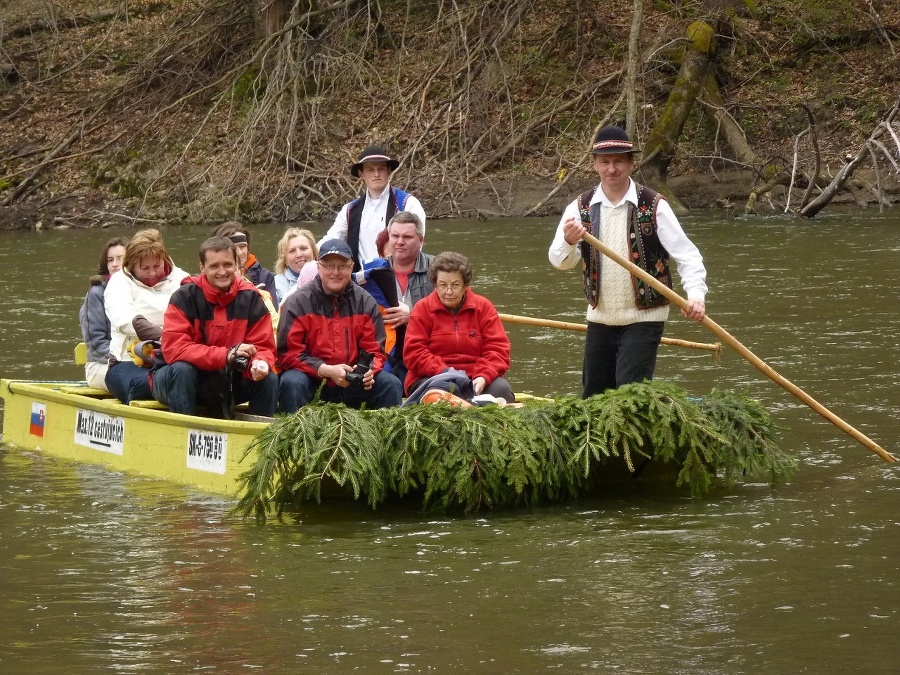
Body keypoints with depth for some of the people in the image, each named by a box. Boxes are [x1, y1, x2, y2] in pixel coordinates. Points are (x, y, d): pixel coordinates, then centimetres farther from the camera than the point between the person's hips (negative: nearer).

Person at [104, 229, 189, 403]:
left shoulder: (180, 279, 19)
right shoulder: (120, 281, 12)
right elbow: (125, 320, -8)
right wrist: (164, 337, -23)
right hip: (129, 363, -2)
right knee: (144, 383, -38)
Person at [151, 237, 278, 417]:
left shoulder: (251, 298, -4)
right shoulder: (185, 297, -15)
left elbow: (264, 348, -3)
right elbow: (173, 348, -25)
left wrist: (260, 364, -29)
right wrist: (226, 355, -33)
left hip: (230, 384, 3)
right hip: (185, 381, -3)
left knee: (269, 379, -19)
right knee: (181, 369, -33)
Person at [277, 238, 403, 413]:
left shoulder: (365, 302, 5)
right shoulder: (298, 302, -5)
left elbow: (375, 350, 6)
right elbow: (289, 354, -10)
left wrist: (368, 370, -18)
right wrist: (327, 370, -22)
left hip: (353, 384, 3)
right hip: (313, 381, -3)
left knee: (391, 384, -15)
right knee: (293, 383, -33)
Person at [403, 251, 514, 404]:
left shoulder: (483, 307, 12)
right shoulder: (422, 309, 8)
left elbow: (498, 349, 4)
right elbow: (414, 353, -1)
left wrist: (483, 376, -16)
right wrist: (443, 372, -18)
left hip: (475, 380, 2)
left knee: (501, 388, -31)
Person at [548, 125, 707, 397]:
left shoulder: (654, 207, -8)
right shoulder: (581, 208, 0)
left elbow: (687, 255, -10)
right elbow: (560, 261, -9)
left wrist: (696, 293, -27)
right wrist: (568, 242, -33)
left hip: (644, 319, -4)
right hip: (600, 319, 4)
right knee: (593, 397, 14)